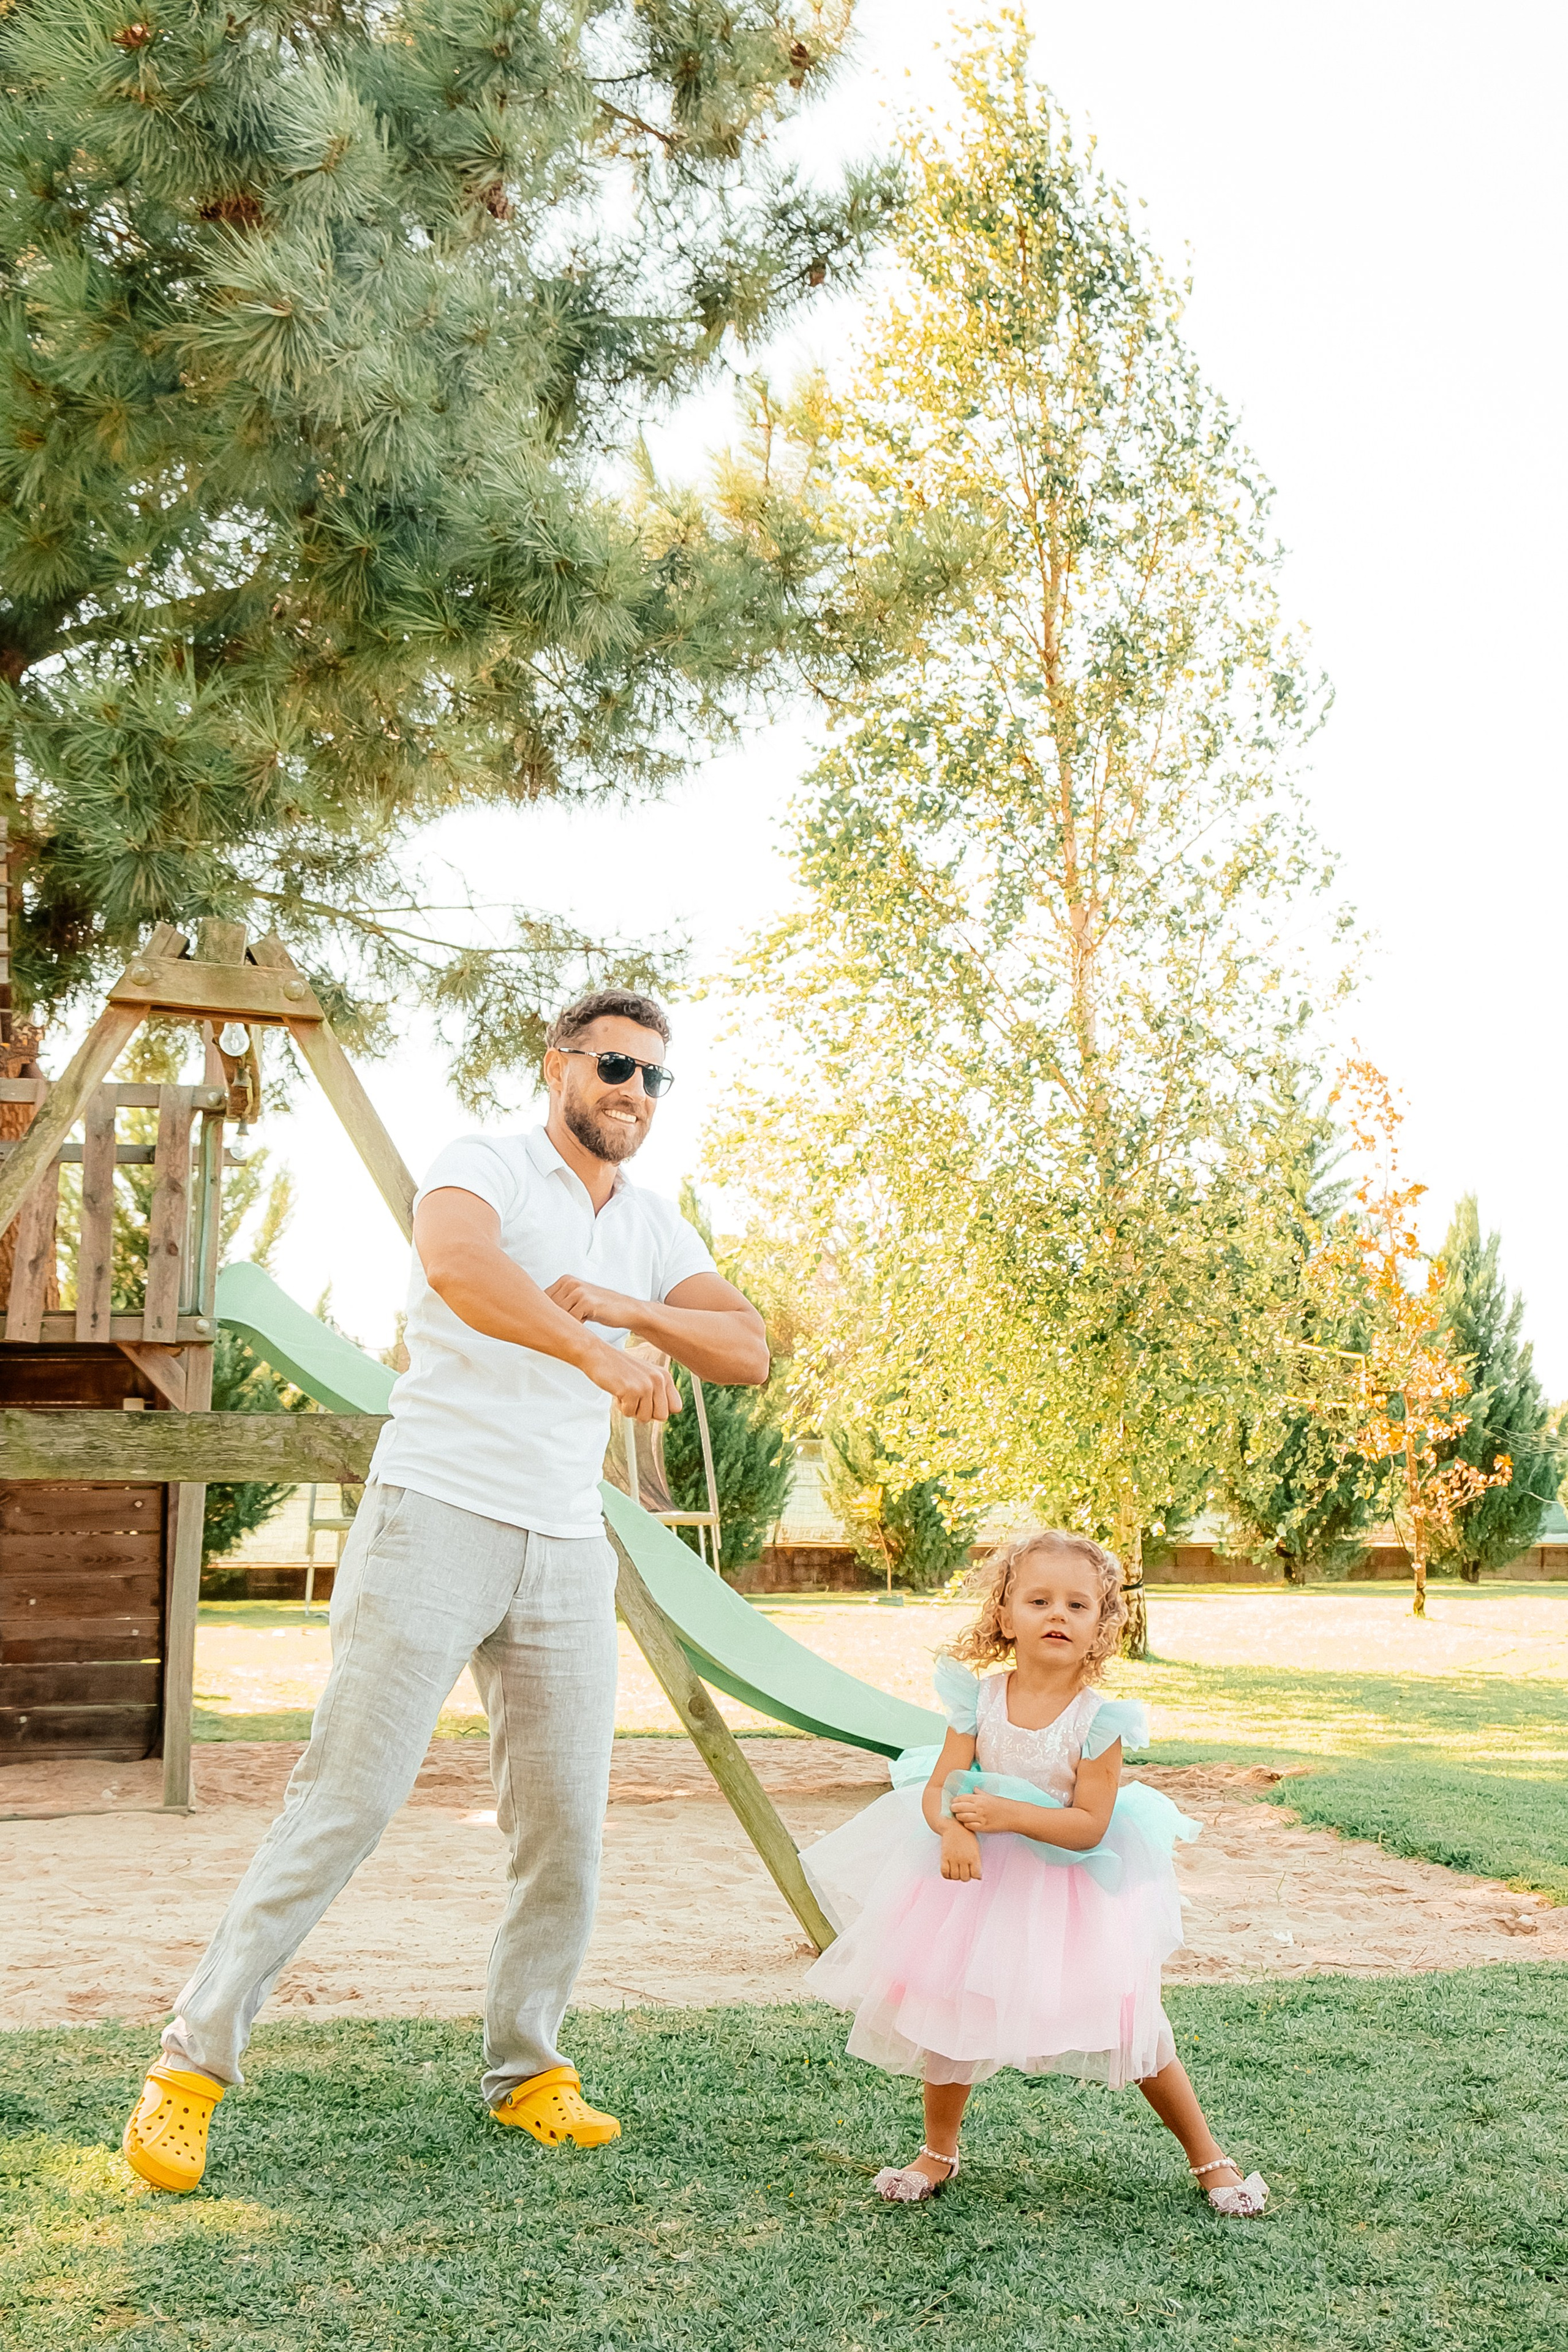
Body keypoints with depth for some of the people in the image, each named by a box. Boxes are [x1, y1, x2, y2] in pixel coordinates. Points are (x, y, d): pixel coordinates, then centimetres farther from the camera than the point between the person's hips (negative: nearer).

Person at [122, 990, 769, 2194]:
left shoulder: (654, 1227, 15)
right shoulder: (485, 1166, -5)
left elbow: (748, 1348, 3)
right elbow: (455, 1262, -29)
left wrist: (632, 1307, -14)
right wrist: (596, 1356, -40)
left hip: (566, 1551, 6)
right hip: (437, 1518, -6)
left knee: (567, 1822, 6)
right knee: (348, 1798, -8)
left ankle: (528, 2070, 22)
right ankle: (193, 2066, 1)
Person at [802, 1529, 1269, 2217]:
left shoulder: (1098, 1719, -16)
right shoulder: (980, 1699, -9)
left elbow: (1089, 1825, -19)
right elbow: (938, 1787, -11)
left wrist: (1007, 1815, -30)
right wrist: (953, 1830, -33)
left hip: (1073, 1889, -3)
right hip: (978, 1877, 3)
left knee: (1132, 2026, 1)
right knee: (949, 2006, 9)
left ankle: (1207, 2155, 22)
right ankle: (939, 2150, 32)